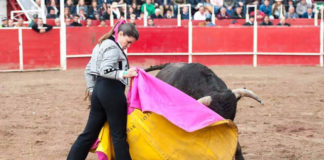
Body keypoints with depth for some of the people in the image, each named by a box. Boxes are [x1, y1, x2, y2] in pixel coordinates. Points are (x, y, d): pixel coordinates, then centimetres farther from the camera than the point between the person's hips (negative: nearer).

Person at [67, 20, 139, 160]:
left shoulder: (101, 45, 20)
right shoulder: (113, 47, -10)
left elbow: (89, 70, 23)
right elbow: (105, 71, -22)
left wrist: (92, 89, 22)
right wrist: (124, 74, -27)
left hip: (98, 91, 9)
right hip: (112, 92, -9)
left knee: (90, 133, 11)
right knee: (118, 134, -2)